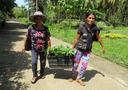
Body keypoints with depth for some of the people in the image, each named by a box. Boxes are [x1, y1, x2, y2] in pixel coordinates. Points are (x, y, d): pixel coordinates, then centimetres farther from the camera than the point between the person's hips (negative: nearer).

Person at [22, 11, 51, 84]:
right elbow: (27, 38, 1)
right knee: (34, 62, -7)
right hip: (34, 49, -1)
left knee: (43, 62, 14)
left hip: (43, 49, 1)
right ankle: (35, 76, 14)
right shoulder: (31, 28, -9)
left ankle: (42, 73, 39)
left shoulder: (45, 28, -6)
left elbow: (48, 39, -5)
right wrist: (24, 47, 7)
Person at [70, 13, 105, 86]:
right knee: (76, 63, 12)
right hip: (79, 48, -2)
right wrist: (72, 48, -4)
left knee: (84, 65, 3)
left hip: (88, 50, 2)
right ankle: (73, 77, 34)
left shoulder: (95, 29, -8)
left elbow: (99, 38, 6)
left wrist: (103, 47, 15)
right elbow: (77, 39, -9)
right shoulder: (82, 27, -16)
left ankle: (79, 78, 25)